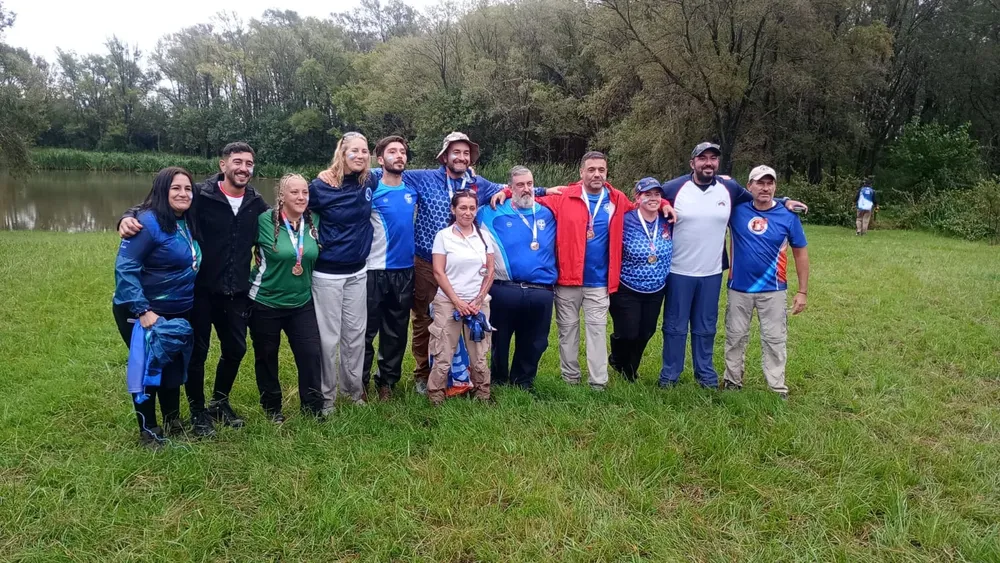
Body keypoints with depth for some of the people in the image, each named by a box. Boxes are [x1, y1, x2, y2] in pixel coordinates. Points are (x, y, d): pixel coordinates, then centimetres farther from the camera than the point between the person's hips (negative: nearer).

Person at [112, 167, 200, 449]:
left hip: (178, 311, 7)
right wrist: (142, 309, -28)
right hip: (141, 312, -7)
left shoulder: (188, 223, 3)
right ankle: (148, 432, 22)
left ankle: (173, 423, 34)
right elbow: (125, 267, -25)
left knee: (173, 366, 17)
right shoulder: (149, 222, -21)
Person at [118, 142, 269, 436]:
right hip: (201, 290, -4)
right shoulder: (201, 195, -12)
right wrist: (129, 217, -32)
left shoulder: (256, 203, 2)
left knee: (236, 348, 14)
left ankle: (220, 402, 37)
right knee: (197, 352, 7)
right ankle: (198, 412, 26)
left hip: (236, 292, 5)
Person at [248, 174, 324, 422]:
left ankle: (313, 408, 13)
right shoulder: (265, 220, -15)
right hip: (266, 302, -3)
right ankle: (272, 408, 29)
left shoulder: (313, 222, -1)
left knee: (311, 354, -1)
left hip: (302, 303, 3)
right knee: (266, 357, 11)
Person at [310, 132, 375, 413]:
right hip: (327, 274, -4)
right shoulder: (321, 186, -13)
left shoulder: (369, 183, -1)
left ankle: (354, 388, 30)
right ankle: (326, 396, 18)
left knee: (356, 333, 14)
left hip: (358, 272, 5)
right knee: (328, 337, 3)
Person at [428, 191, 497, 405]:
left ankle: (482, 393, 20)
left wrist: (478, 300, -3)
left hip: (478, 303, 2)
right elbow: (438, 273, -5)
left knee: (479, 354, 7)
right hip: (448, 302, -2)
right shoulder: (443, 236, -1)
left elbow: (490, 271, 8)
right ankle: (435, 396, 10)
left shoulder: (484, 235, 7)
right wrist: (457, 301, -10)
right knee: (443, 355, -2)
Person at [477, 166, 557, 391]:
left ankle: (523, 384, 30)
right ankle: (498, 382, 29)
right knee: (500, 340, 10)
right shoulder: (495, 213, 3)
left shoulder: (547, 214, 10)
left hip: (541, 292, 3)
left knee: (534, 343, 13)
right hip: (504, 290, -2)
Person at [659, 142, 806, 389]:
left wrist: (783, 202, 9)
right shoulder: (673, 188, -7)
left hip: (712, 273, 3)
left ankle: (705, 372, 27)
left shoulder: (730, 188, 2)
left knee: (706, 327, 14)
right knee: (675, 325, 6)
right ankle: (670, 373, 19)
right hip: (678, 272, -3)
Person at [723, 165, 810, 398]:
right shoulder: (737, 209, -5)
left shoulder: (788, 216, -5)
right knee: (735, 337, 12)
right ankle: (732, 381, 27)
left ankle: (778, 389, 16)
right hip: (739, 288, 1)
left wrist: (802, 291, 0)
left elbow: (800, 253, 2)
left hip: (773, 291, -1)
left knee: (774, 341, 6)